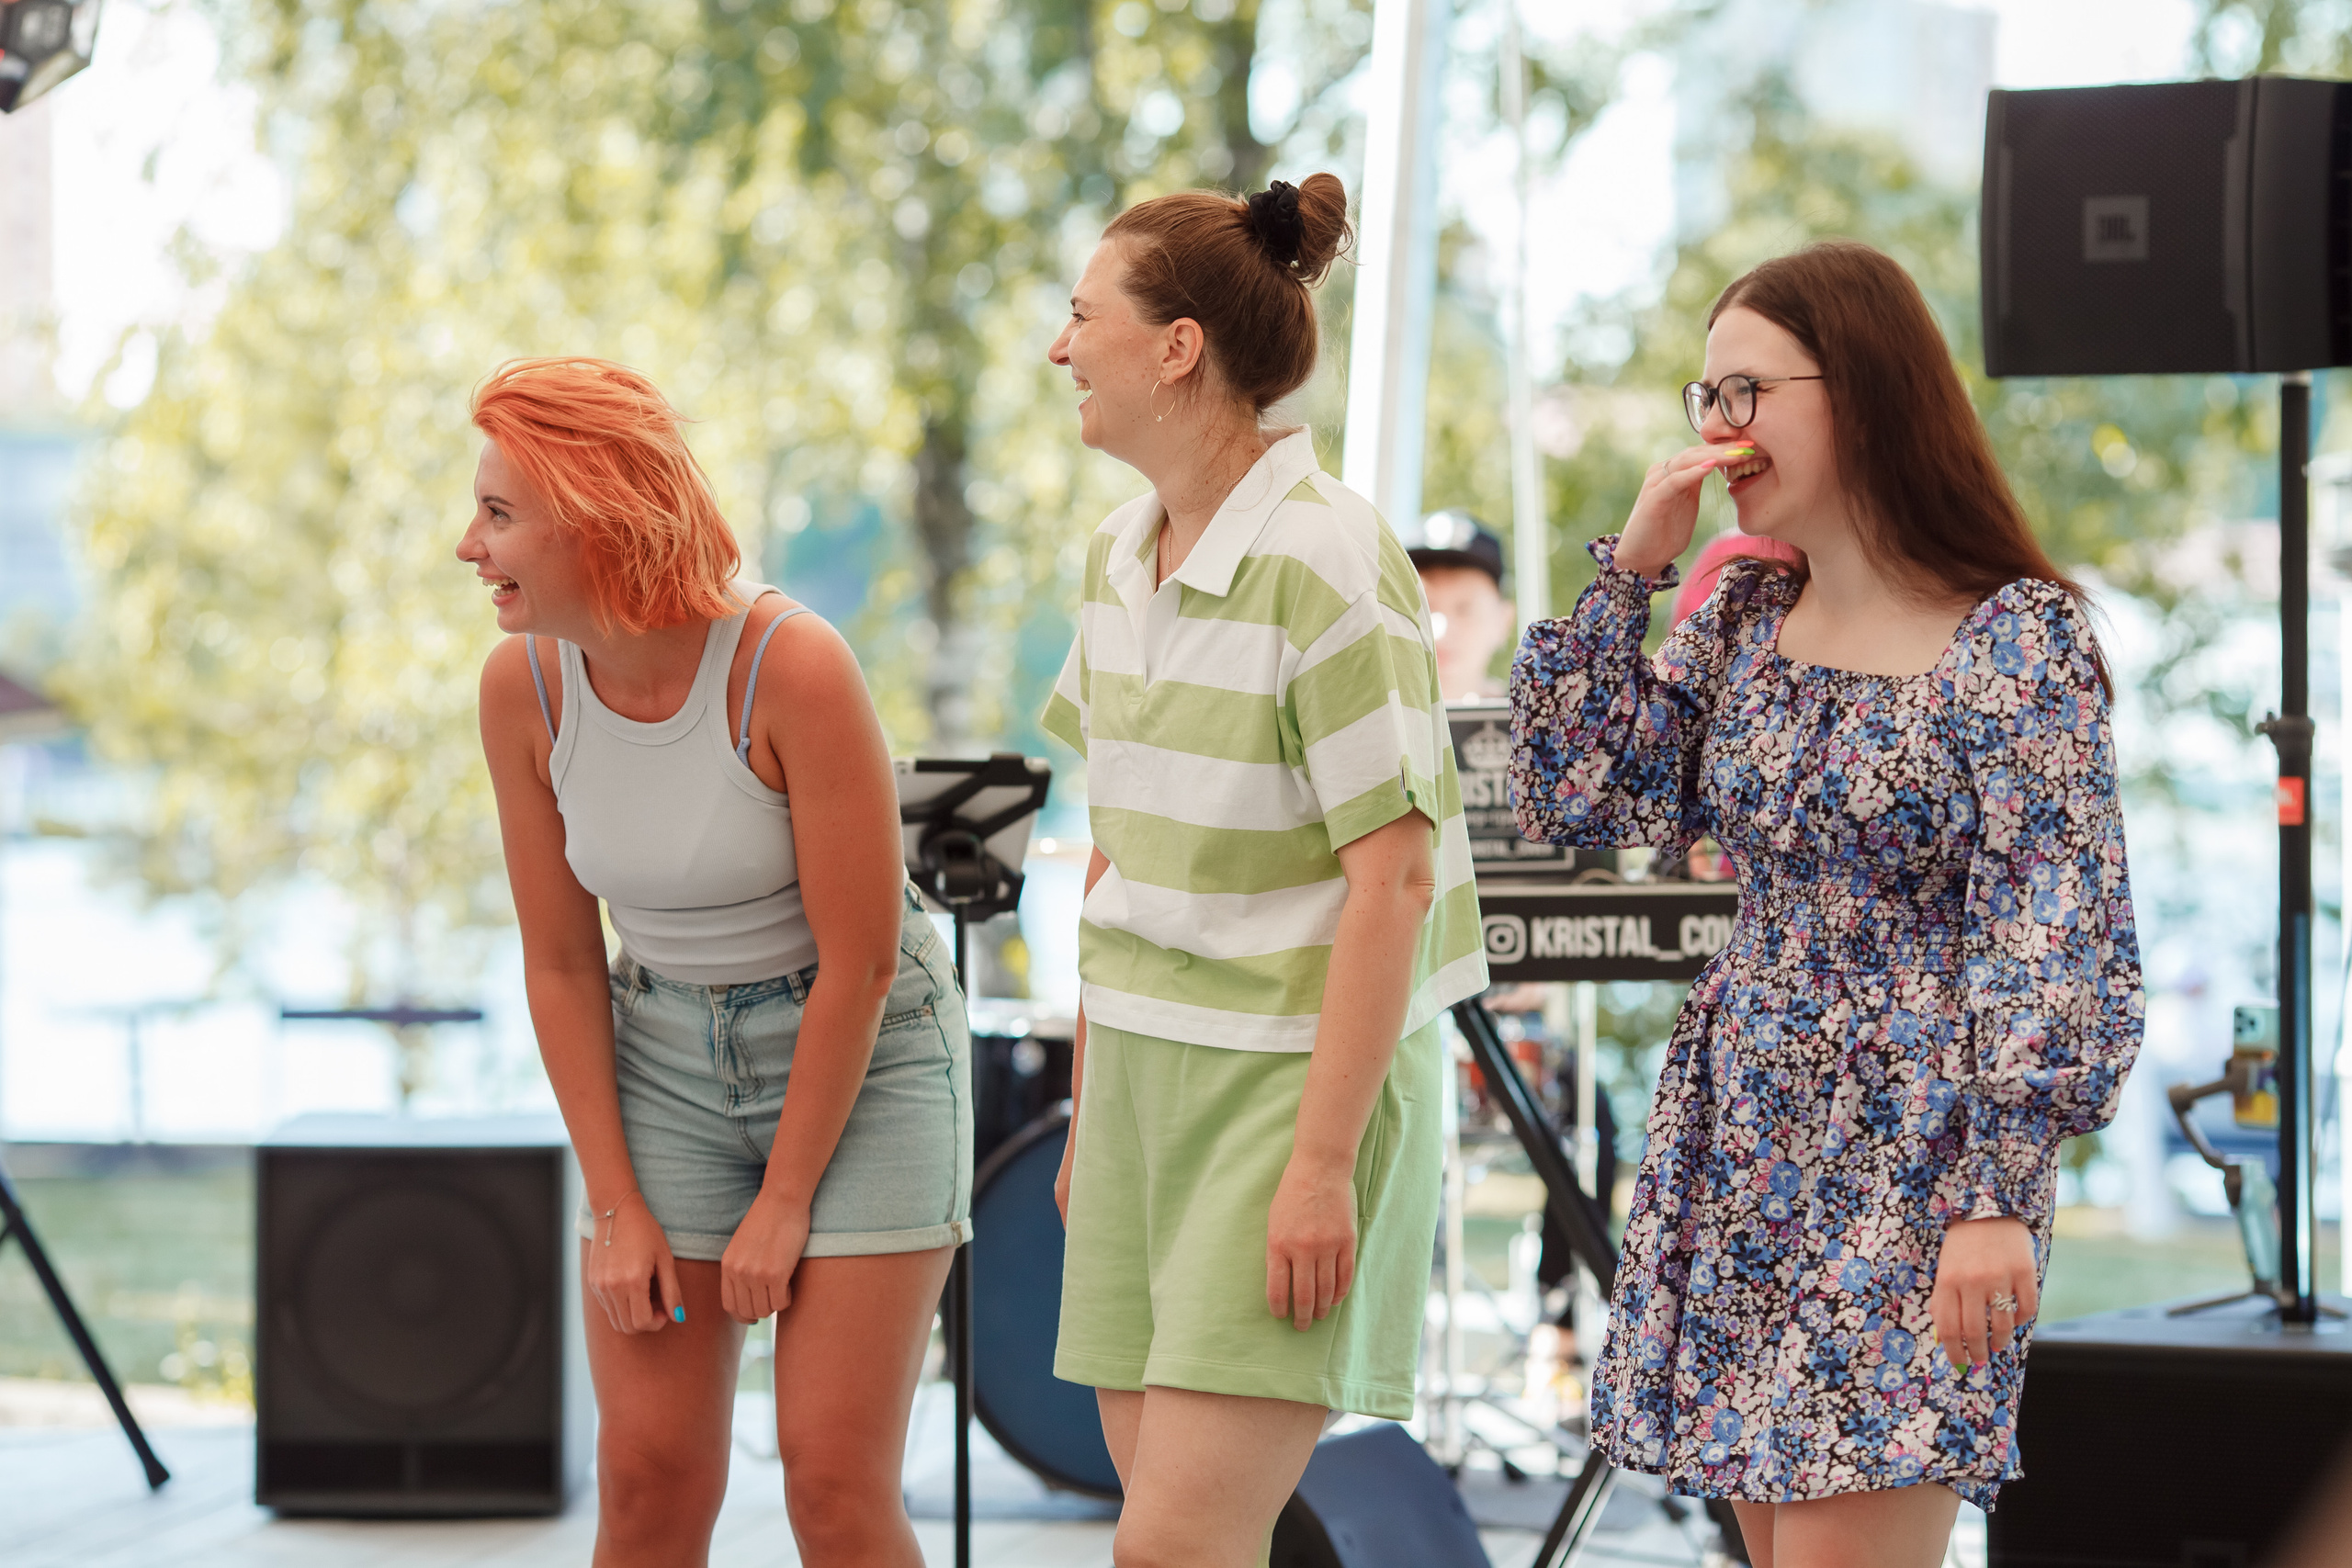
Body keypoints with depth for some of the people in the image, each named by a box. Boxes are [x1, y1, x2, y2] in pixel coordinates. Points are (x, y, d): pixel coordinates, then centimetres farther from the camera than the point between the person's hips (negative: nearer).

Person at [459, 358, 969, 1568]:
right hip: (668, 1060, 4)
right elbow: (559, 961, -3)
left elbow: (858, 961, -22)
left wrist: (783, 1204, -16)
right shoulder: (523, 685, -12)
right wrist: (616, 1208, -7)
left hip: (865, 1059, -4)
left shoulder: (798, 667, -28)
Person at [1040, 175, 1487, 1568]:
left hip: (1296, 1074, -8)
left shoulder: (1326, 565, -16)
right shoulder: (1121, 561, 9)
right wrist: (1089, 1110, 16)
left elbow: (1393, 878, -18)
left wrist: (1322, 1161, -21)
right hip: (1148, 1072, 8)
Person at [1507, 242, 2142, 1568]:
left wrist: (1999, 1194, -19)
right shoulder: (1744, 617, 10)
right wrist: (1631, 569, 1)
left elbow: (2057, 942, -14)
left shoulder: (2016, 639, -11)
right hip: (1744, 1149, 7)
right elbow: (1575, 802, 8)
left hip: (1911, 1173, -7)